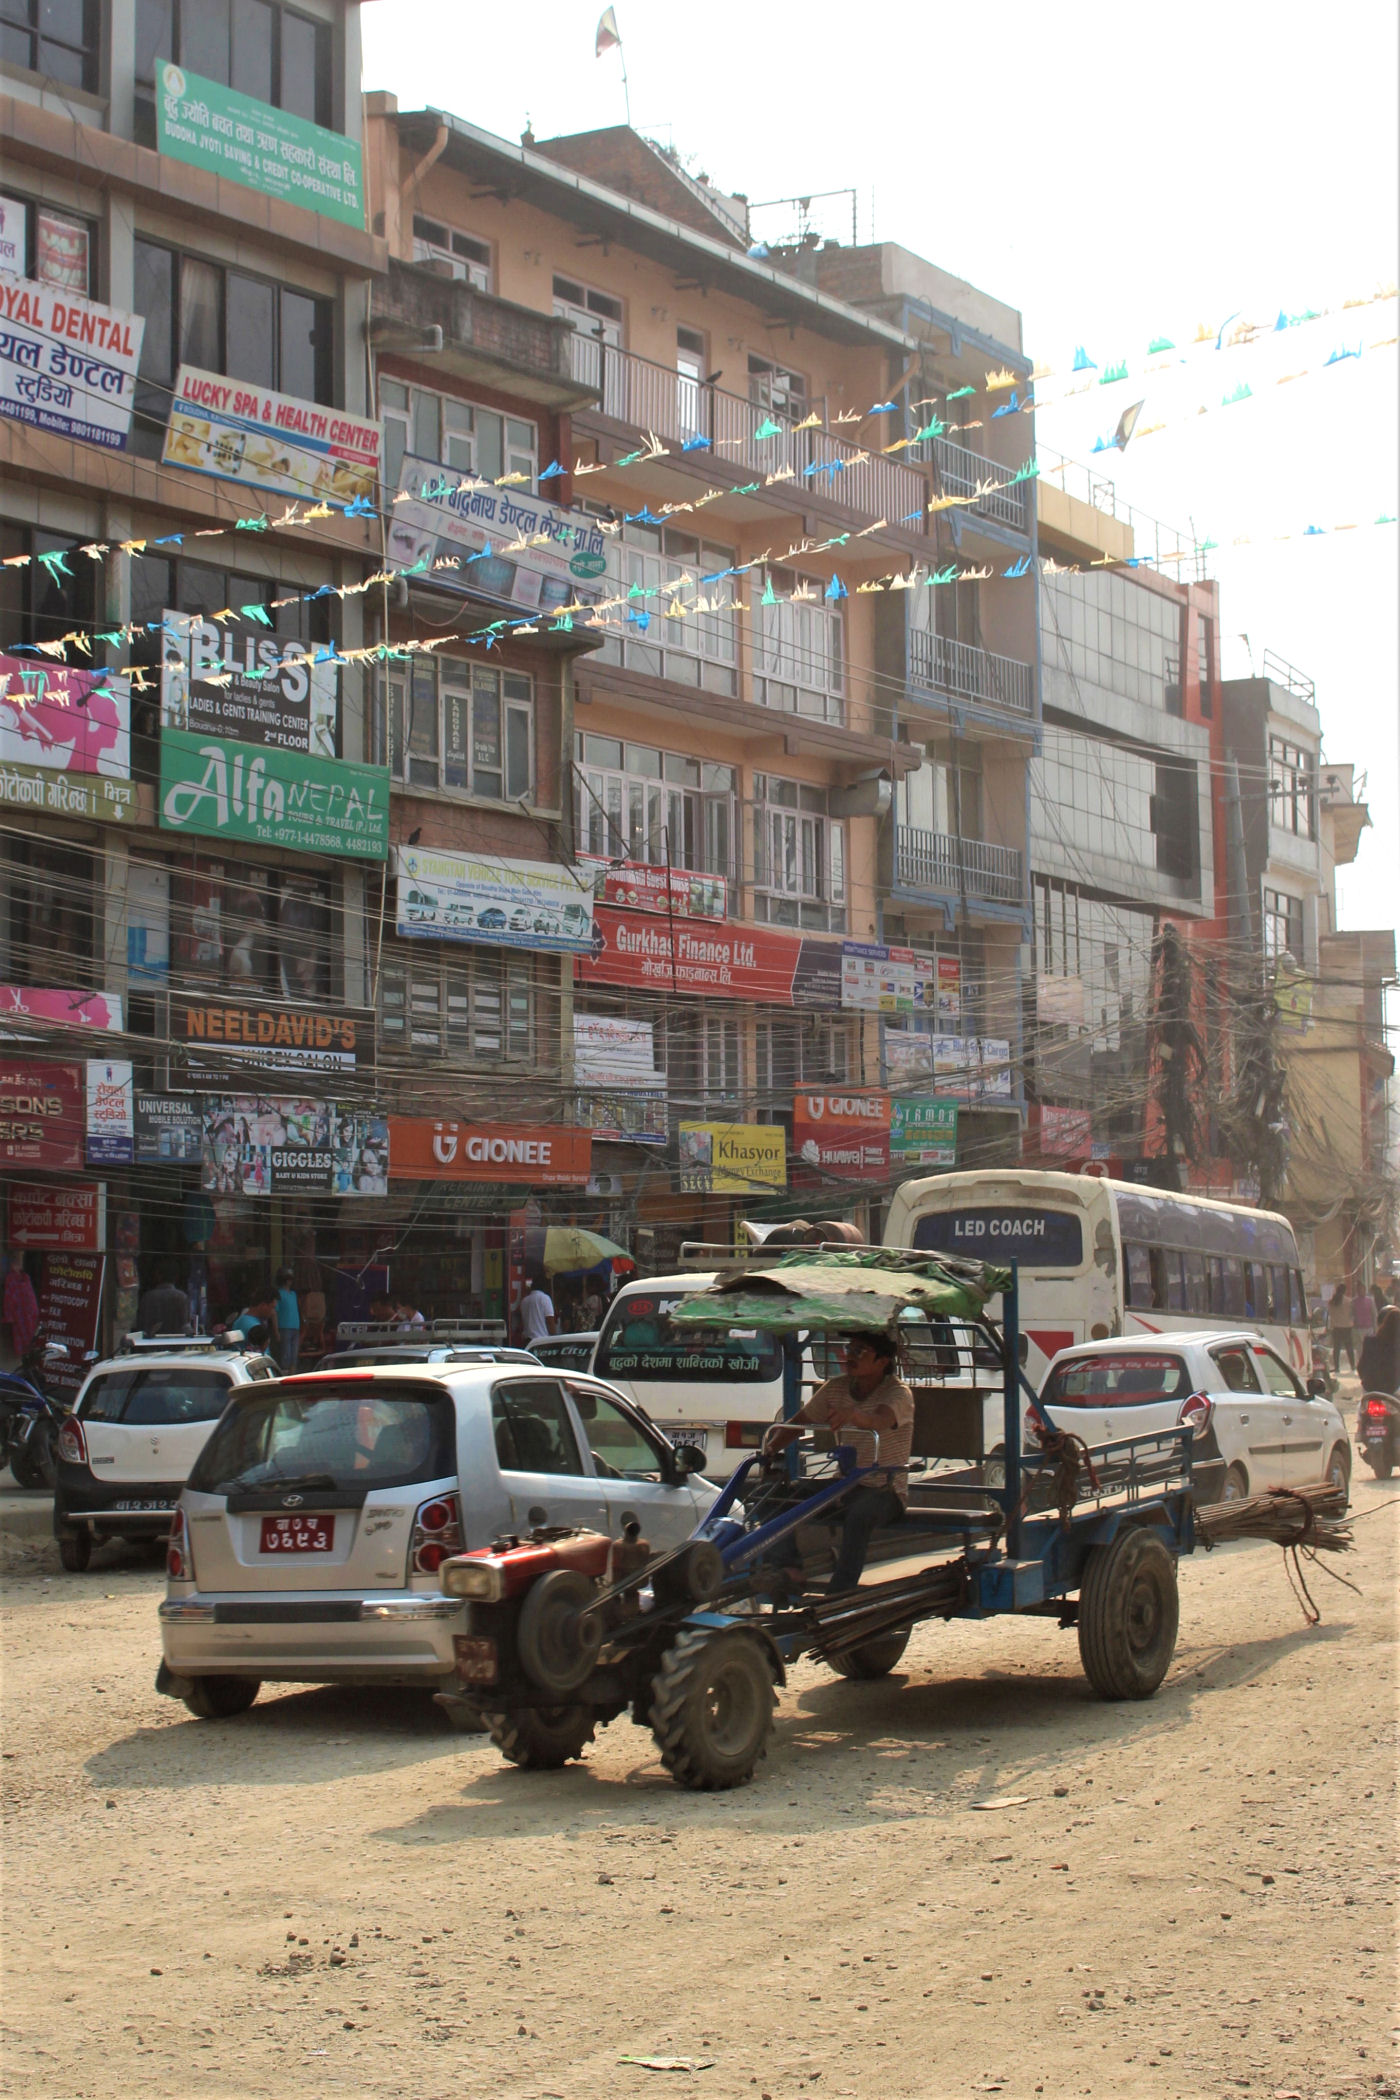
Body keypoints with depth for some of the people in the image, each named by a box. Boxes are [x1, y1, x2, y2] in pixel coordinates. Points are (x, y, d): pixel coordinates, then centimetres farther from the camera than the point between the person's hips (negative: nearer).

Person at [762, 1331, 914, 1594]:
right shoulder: (836, 1389, 6)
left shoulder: (898, 1393, -12)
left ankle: (838, 1593, -39)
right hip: (845, 1488, 6)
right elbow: (795, 1424, 9)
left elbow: (879, 1420, -35)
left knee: (860, 1514, -39)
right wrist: (770, 1448, -13)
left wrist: (851, 1414, -57)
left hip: (886, 1492, -6)